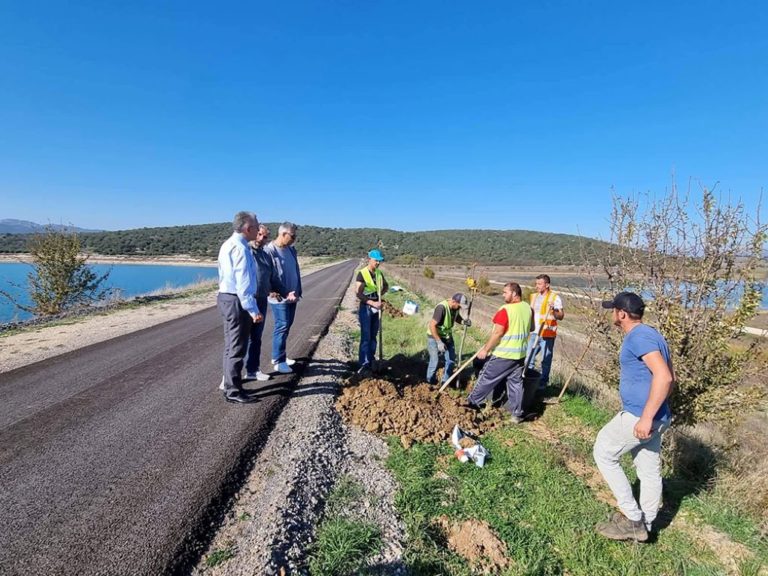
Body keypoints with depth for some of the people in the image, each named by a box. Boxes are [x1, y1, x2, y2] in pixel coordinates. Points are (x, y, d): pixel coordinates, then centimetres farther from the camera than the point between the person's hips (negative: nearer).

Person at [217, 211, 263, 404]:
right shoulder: (240, 248, -19)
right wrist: (254, 310, -22)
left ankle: (230, 387, 29)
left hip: (226, 297, 11)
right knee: (237, 348, -2)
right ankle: (234, 391, 8)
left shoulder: (228, 244, 13)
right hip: (237, 301, -11)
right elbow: (243, 284, -23)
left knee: (231, 346, 18)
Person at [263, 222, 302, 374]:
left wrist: (297, 292, 12)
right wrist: (284, 294, -22)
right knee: (282, 327, -6)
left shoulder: (291, 250, 11)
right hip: (280, 298, -8)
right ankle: (278, 361, 3)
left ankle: (280, 356, 26)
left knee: (286, 326, 14)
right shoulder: (270, 251, -15)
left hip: (292, 296, 8)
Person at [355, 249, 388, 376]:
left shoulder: (379, 273, 6)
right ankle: (364, 364, -4)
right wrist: (372, 303, -23)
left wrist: (379, 295, 4)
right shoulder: (362, 274, -11)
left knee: (373, 336, 13)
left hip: (376, 307, 6)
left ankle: (371, 360, 25)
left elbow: (386, 286, 23)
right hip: (366, 307, -6)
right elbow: (358, 294, -17)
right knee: (366, 337, -7)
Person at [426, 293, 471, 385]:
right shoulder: (441, 308, -31)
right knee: (434, 361, 1)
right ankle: (430, 382, 22)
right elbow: (432, 326, -31)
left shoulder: (455, 308, -9)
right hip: (434, 337, -7)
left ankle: (446, 381, 29)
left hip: (447, 336, 7)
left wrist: (464, 321, -11)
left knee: (451, 359, 11)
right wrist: (439, 342, -32)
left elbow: (456, 317, 13)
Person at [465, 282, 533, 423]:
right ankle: (517, 414, 16)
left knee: (487, 378, 7)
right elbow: (531, 328, 18)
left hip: (503, 354, -7)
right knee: (516, 383, 12)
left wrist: (485, 349, -14)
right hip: (520, 353, 7)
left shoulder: (505, 310, -20)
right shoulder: (528, 309, 4)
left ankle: (472, 402, 20)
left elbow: (497, 333, -22)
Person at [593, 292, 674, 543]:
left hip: (639, 417, -10)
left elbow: (664, 377, -29)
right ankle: (643, 525, 32)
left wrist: (646, 417, -28)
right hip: (652, 416, 10)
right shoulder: (649, 334, 12)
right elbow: (670, 376, 20)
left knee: (604, 453, 5)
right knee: (650, 471, 17)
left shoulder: (639, 336, -19)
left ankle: (633, 518, 11)